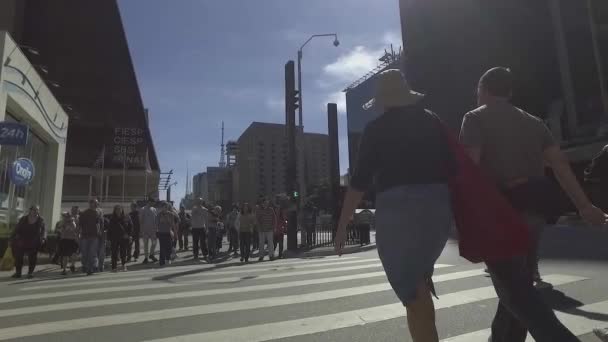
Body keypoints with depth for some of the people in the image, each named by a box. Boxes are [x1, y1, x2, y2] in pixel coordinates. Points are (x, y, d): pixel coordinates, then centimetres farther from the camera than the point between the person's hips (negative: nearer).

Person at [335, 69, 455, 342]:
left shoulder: (377, 129, -1)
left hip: (397, 207, -5)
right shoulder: (432, 122, 12)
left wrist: (342, 225, -2)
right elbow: (451, 167, 11)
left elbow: (360, 181, -7)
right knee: (420, 280, 26)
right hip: (438, 205, 6)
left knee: (412, 293, 5)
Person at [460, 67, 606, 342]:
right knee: (519, 282, 17)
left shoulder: (475, 118, -3)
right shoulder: (532, 121, 16)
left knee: (513, 288, -2)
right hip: (533, 206, 8)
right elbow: (560, 163, 8)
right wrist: (583, 205, 6)